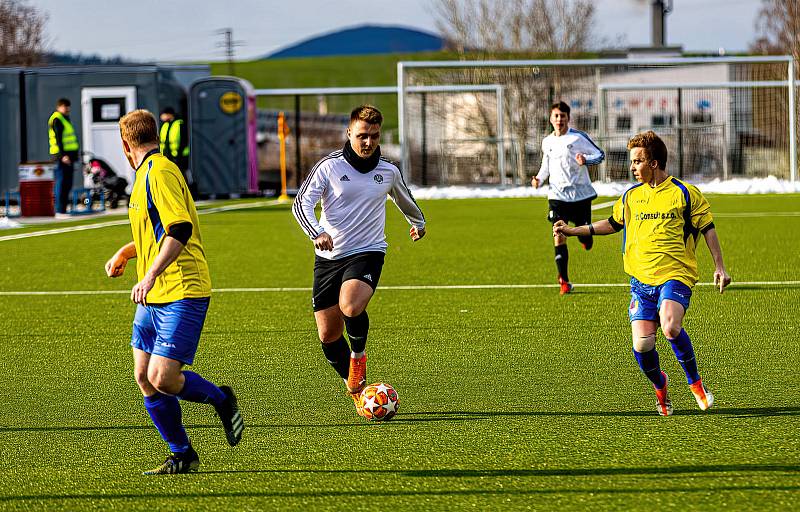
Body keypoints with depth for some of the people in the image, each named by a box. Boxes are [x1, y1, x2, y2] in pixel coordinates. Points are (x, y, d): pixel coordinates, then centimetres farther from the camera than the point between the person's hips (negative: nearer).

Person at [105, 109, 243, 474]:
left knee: (162, 379, -16)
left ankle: (221, 400, 11)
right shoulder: (147, 174, 18)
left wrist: (151, 275, -29)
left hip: (181, 294, -10)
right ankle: (181, 457, 14)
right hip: (153, 298, 10)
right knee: (145, 379, 4)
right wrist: (125, 252, 28)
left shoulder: (160, 173, -14)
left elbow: (180, 230, -25)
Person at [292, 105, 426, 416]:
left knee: (351, 307, -31)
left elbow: (404, 198, 28)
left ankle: (358, 355, -1)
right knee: (328, 335, 2)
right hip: (328, 257, 1)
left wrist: (418, 223, 46)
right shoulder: (329, 166, -3)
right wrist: (316, 233, -29)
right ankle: (355, 388, 24)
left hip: (368, 252, -1)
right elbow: (302, 203, -10)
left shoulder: (388, 171, 5)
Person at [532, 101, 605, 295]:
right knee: (559, 235, -11)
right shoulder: (547, 142, 9)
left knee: (586, 242, 4)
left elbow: (600, 154, -3)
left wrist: (586, 160, -23)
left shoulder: (579, 137, -5)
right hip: (557, 195, 2)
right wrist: (539, 179, 5)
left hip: (581, 193, -2)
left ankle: (585, 237, 44)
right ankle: (564, 281, -3)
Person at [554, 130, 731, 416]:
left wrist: (719, 267, 1)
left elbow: (707, 229, 7)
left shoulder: (685, 193, 2)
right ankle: (659, 385, 21)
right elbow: (613, 224, 30)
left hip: (675, 276, -4)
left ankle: (695, 382, -8)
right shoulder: (631, 196, 14)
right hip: (641, 279, 4)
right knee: (642, 344, -11)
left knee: (670, 327, -31)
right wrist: (573, 231, 25)